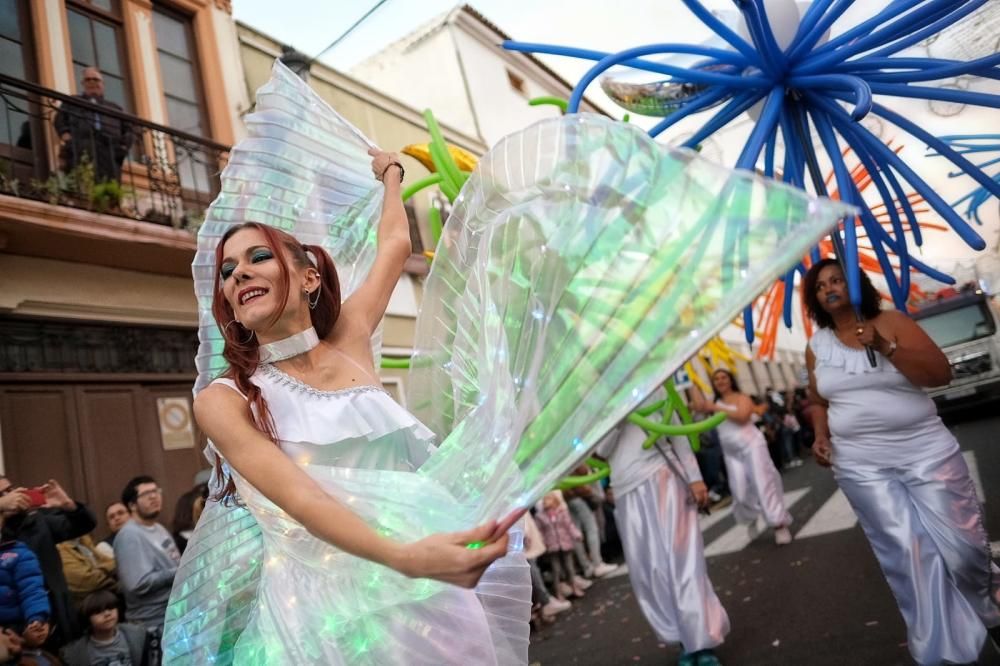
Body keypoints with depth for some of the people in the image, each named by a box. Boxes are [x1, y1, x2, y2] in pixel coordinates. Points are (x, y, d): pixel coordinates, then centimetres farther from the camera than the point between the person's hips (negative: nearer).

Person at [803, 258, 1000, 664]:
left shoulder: (890, 323, -3)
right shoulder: (816, 346, 7)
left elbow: (942, 374, -11)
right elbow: (818, 401, 19)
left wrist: (885, 346, -21)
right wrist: (820, 435, 0)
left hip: (925, 451, -1)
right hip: (861, 465, 2)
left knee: (961, 546, 3)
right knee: (908, 553, -5)